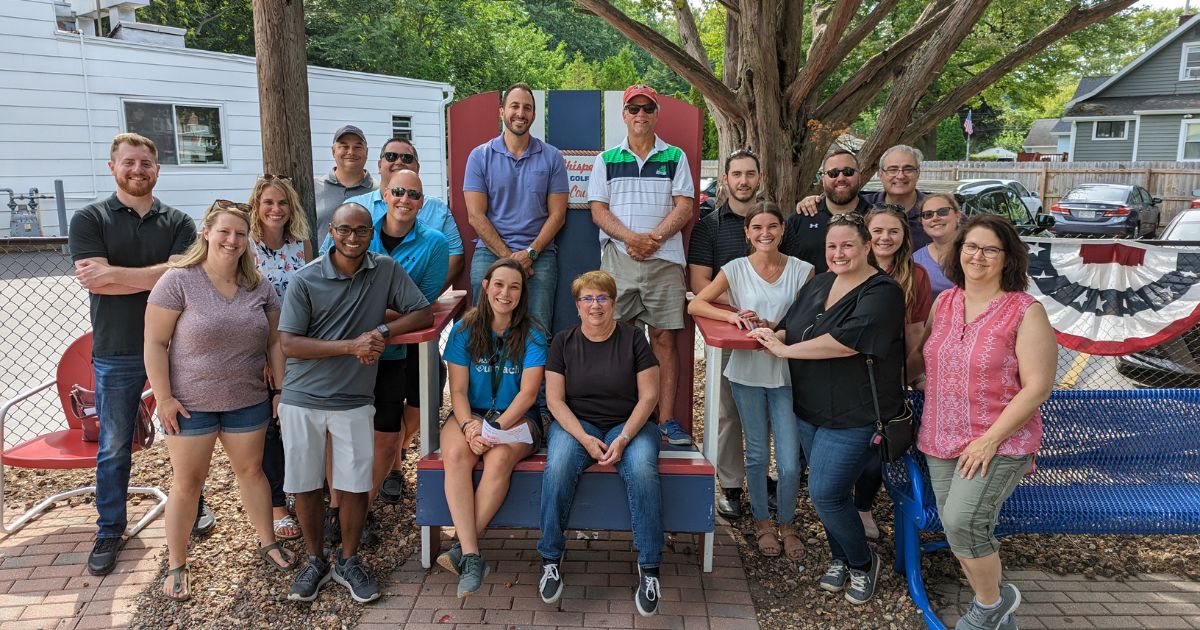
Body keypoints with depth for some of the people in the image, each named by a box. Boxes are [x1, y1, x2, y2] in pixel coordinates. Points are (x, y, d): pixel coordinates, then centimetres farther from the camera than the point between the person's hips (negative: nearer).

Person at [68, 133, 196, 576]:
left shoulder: (178, 222, 3)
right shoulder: (89, 219, 0)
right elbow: (94, 281, -14)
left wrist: (113, 273, -16)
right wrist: (156, 277, -14)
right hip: (117, 352, -1)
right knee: (114, 446, 9)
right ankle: (110, 531, 23)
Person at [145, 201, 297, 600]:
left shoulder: (259, 286, 1)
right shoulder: (178, 280, -11)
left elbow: (274, 341, 7)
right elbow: (155, 343, -11)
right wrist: (164, 398, -13)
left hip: (247, 402, 3)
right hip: (189, 403, -3)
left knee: (251, 470, 15)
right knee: (187, 482, 7)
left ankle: (267, 543, 32)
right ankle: (176, 564, 22)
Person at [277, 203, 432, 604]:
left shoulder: (387, 271, -2)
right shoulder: (306, 280, -7)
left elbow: (423, 314, -1)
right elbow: (288, 344, -11)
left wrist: (383, 330, -17)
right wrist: (351, 346, -20)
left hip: (354, 401, 1)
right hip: (302, 400, 0)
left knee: (354, 485, 5)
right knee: (305, 484, 10)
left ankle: (348, 562, 27)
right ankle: (315, 560, 31)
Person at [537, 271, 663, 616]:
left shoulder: (633, 338, 1)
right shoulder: (563, 342, 5)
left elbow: (648, 397, -2)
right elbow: (555, 399, 0)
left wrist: (624, 439, -16)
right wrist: (585, 439, -15)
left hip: (629, 424, -1)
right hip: (576, 423, 1)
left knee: (643, 471, -32)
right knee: (558, 468, -31)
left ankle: (649, 568, -18)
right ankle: (550, 559, -13)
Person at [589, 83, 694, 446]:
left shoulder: (675, 157, 12)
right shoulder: (607, 159, 14)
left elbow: (684, 208, 3)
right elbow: (598, 210, 5)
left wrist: (654, 238, -13)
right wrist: (630, 238, -12)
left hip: (664, 259, 0)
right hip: (618, 258, 1)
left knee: (664, 338, -1)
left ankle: (667, 420, 3)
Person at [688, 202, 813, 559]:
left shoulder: (801, 270, 1)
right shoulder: (736, 269, 0)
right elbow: (695, 305, -4)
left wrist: (772, 328, -16)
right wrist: (734, 316, -18)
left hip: (786, 372, 0)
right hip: (748, 372, 0)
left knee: (790, 461, -3)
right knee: (757, 454, 11)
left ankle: (787, 524, 23)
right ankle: (762, 522, 32)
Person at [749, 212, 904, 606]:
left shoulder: (882, 292, -14)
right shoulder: (819, 284, 9)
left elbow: (849, 339, -27)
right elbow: (791, 327, 12)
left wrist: (785, 349, -21)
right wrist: (774, 335, -14)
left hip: (854, 417, -7)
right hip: (810, 410, 7)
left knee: (825, 493, -7)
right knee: (826, 491, 15)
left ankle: (863, 563, 18)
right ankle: (840, 558, 37)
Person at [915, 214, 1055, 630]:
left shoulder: (1025, 312, -11)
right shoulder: (944, 302, 5)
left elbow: (1037, 388, -14)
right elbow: (923, 360, 14)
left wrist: (989, 440, -17)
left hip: (1000, 443, -6)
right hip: (942, 440, 6)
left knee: (963, 521, -18)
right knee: (959, 532, 11)